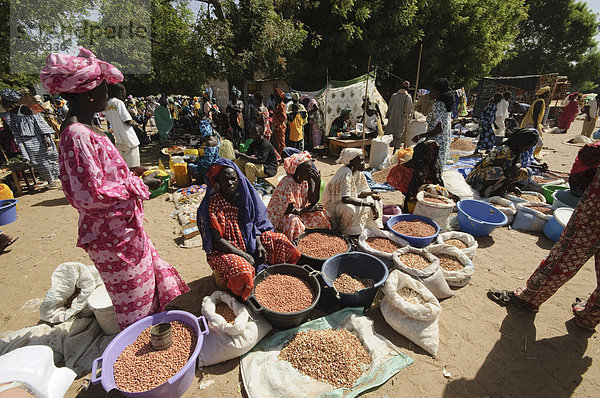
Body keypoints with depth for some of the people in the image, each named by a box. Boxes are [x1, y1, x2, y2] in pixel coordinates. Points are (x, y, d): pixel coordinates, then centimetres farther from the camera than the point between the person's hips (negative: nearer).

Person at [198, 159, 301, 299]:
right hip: (223, 249, -5)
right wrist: (243, 255, -21)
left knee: (280, 241, -8)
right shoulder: (213, 203, -18)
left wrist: (259, 244, -10)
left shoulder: (244, 194, -3)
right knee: (241, 269, -34)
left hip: (249, 240, 6)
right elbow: (217, 240, -17)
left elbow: (253, 223, 6)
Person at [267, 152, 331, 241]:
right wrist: (309, 209, -17)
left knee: (319, 213, -8)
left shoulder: (306, 180, -7)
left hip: (297, 212, 7)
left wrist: (318, 182, -19)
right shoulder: (287, 183, -28)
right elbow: (290, 210, -28)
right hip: (279, 216, -7)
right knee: (293, 220, -36)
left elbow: (314, 202, -7)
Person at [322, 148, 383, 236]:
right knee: (350, 208, -39)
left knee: (375, 200, 3)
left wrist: (372, 194, -14)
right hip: (333, 205, -9)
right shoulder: (346, 173, -25)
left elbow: (361, 193, 8)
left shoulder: (357, 172, 1)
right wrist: (369, 204, -34)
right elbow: (345, 199, -36)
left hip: (344, 204, 9)